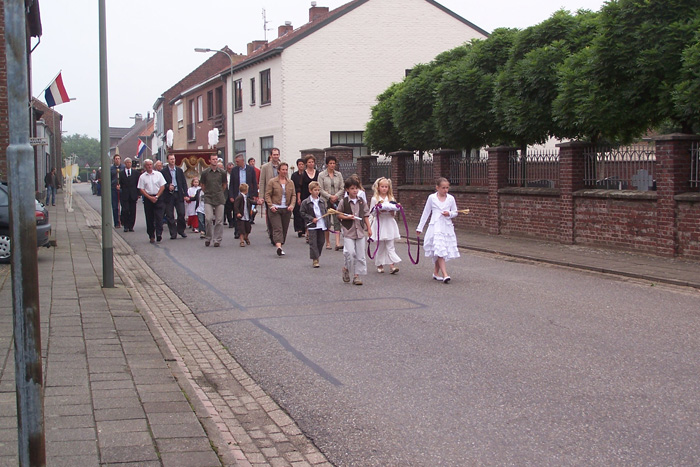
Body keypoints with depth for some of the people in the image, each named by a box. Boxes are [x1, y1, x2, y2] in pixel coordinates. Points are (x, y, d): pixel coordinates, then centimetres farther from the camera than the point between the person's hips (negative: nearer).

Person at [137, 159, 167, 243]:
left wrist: (156, 197, -6)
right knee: (149, 219, 3)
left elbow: (162, 186, 3)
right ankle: (151, 236, 9)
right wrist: (150, 198, -8)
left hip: (158, 198, -1)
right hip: (148, 198, 1)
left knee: (159, 217, -11)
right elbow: (141, 189, 1)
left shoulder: (158, 174, 5)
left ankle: (159, 234, -16)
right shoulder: (142, 177, 5)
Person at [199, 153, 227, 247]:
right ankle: (208, 238, 5)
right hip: (208, 199, -1)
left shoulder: (222, 172, 3)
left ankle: (217, 240, 7)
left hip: (219, 199, 1)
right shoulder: (205, 172, 1)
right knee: (209, 218, -13)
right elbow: (202, 185, 15)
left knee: (219, 220, 0)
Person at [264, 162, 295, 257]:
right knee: (277, 228, -15)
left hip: (287, 210, 4)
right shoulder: (272, 182, 0)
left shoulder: (290, 182, 12)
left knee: (284, 229, 6)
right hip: (275, 209, -4)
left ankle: (280, 244, 17)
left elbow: (293, 195, 12)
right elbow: (267, 195, -1)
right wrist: (271, 205, -14)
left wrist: (292, 205, -5)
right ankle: (279, 247, -29)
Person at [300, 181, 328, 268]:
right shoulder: (305, 202, -5)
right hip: (312, 226, -4)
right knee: (313, 242, -5)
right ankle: (315, 259, -2)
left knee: (321, 241, 10)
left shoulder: (322, 201, 9)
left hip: (321, 225, 4)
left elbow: (325, 211, 17)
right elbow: (303, 213, -4)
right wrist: (312, 219, -13)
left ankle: (317, 256, 25)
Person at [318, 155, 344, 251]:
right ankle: (327, 243, 13)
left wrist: (336, 196, -9)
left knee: (337, 221, -9)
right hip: (325, 201, -1)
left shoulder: (339, 174, 9)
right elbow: (321, 189, -4)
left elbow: (342, 188, 7)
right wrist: (330, 196, -13)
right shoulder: (321, 175, 1)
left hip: (337, 200, 2)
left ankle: (337, 243, -16)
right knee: (327, 222, 3)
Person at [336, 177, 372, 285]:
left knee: (360, 255, 3)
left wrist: (369, 228, 9)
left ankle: (356, 275, 11)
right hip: (348, 231, -4)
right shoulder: (343, 202, -3)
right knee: (350, 253, -14)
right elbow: (338, 214, 2)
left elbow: (366, 215, 12)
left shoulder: (362, 201, 7)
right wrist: (347, 217, -15)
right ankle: (346, 269, 14)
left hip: (360, 231, 4)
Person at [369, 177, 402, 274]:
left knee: (390, 246, -3)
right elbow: (371, 212, 0)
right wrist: (378, 210, -17)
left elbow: (394, 212, 9)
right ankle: (379, 265, 14)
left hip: (389, 223, 2)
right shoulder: (374, 199, 1)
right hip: (379, 224, -2)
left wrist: (392, 211, -12)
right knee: (380, 246, 3)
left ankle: (392, 265, -9)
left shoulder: (391, 199, 8)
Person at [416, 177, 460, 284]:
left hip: (447, 227, 3)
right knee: (439, 251, -14)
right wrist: (420, 227, 11)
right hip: (436, 227, -3)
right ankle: (445, 275, -20)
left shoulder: (450, 198, 6)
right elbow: (426, 213, 9)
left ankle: (436, 273, 23)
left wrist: (449, 214, -9)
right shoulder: (432, 198, 1)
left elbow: (455, 212, 14)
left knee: (442, 252, 6)